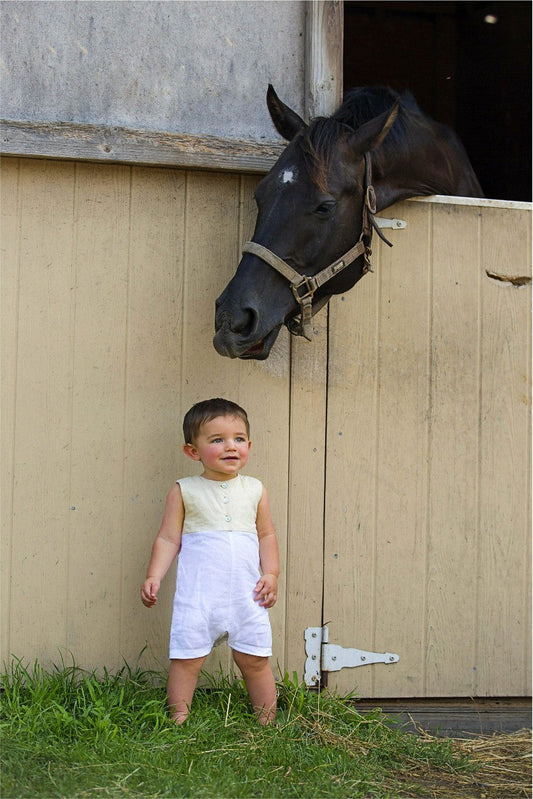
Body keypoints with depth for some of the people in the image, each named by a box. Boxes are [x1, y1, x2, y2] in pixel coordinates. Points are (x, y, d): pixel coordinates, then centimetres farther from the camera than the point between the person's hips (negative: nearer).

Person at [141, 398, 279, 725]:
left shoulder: (255, 490, 8)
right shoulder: (185, 491, 1)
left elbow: (267, 535, 14)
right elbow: (168, 538, 2)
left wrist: (271, 574, 3)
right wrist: (154, 577, -8)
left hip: (247, 593, 2)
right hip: (198, 593, -2)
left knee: (255, 659, 7)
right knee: (187, 658, -3)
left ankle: (267, 722, 19)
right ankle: (179, 721, 8)